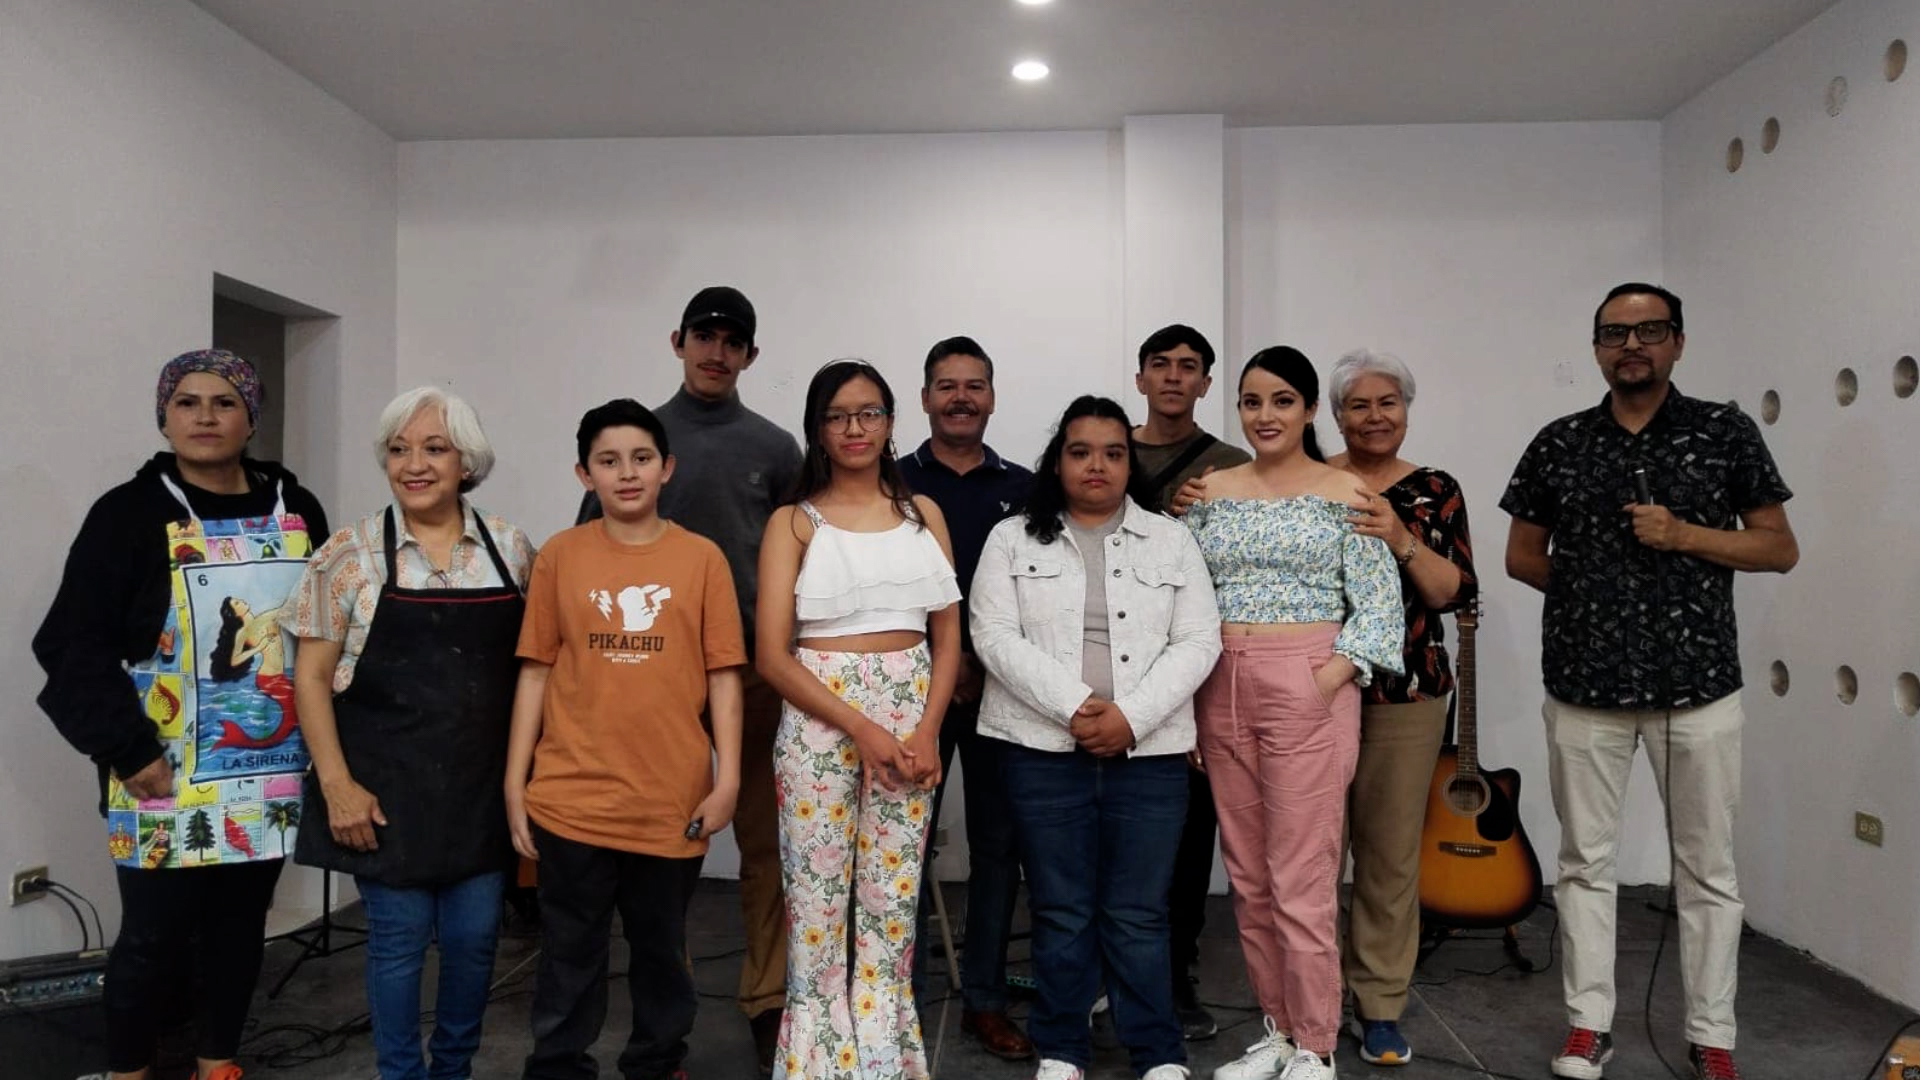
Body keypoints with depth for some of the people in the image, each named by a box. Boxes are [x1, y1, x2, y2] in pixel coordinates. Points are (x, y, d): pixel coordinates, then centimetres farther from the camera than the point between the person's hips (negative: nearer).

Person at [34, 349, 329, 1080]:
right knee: (154, 936, 6)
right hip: (166, 782, -3)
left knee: (241, 926, 14)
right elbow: (74, 647, -9)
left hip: (272, 775, 3)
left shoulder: (296, 511, 5)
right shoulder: (129, 514, -6)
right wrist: (128, 750, -15)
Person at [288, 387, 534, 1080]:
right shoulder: (349, 554, -4)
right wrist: (337, 783, -9)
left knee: (474, 938, 11)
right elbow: (311, 676, -2)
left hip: (483, 787, 2)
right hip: (388, 788, -2)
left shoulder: (512, 549, 2)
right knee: (397, 938, 8)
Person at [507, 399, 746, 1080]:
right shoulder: (559, 556, 1)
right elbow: (535, 673, 3)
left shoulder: (701, 558, -1)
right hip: (572, 796, 0)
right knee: (570, 955, 12)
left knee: (662, 949, 17)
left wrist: (727, 778, -5)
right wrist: (515, 785, 2)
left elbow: (723, 675, 0)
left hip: (673, 799, 0)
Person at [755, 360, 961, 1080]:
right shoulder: (794, 522, 0)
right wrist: (861, 728, -14)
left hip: (910, 717, 3)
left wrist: (926, 732, -6)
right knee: (817, 899, 3)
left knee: (893, 901, 8)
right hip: (819, 719, -2)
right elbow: (772, 656, -6)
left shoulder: (922, 513, 9)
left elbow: (948, 637, 8)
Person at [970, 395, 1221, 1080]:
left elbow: (1198, 642, 1)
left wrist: (1130, 716, -12)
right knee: (1061, 911, 7)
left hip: (1149, 751, 1)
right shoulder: (1012, 540, 6)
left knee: (1138, 915, 5)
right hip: (1045, 749, 0)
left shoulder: (1171, 541, 9)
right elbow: (996, 637, -5)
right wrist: (1074, 706, -16)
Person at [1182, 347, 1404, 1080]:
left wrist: (1331, 677, -15)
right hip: (1221, 691, 5)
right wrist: (1185, 698, 3)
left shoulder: (1344, 492, -1)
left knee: (1301, 879, -2)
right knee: (1247, 877, 11)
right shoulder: (1211, 491, 9)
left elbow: (1380, 605, -4)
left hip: (1309, 689, -4)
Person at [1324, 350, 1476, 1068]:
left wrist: (1400, 539, -19)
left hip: (1406, 694, 1)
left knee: (1391, 851, 7)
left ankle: (1380, 1005, 21)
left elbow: (1455, 593, -4)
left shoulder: (1435, 491, 4)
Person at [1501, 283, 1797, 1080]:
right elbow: (1522, 557, 11)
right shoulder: (1559, 443, 5)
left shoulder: (1726, 432, 2)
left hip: (1698, 685, -1)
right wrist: (1591, 591, 0)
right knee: (1584, 861, 8)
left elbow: (1780, 549, 2)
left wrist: (1684, 536, -12)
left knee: (1707, 868, 8)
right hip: (1584, 686, 1)